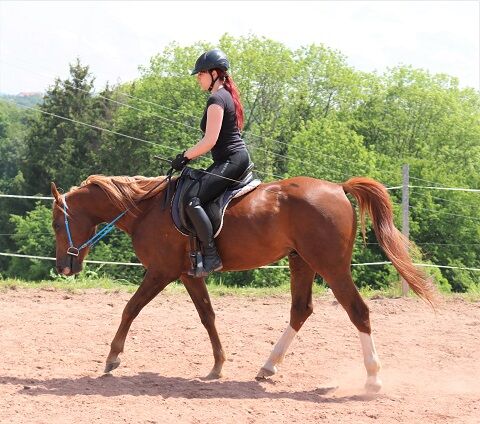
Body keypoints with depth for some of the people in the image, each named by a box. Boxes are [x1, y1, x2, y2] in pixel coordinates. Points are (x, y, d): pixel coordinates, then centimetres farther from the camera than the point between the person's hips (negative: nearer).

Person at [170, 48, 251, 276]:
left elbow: (210, 141, -18)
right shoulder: (227, 95, 20)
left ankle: (211, 257, -27)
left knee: (191, 199, -23)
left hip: (231, 161, -11)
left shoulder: (216, 99, -12)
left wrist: (185, 157, -6)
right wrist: (190, 156, 20)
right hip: (236, 158, 11)